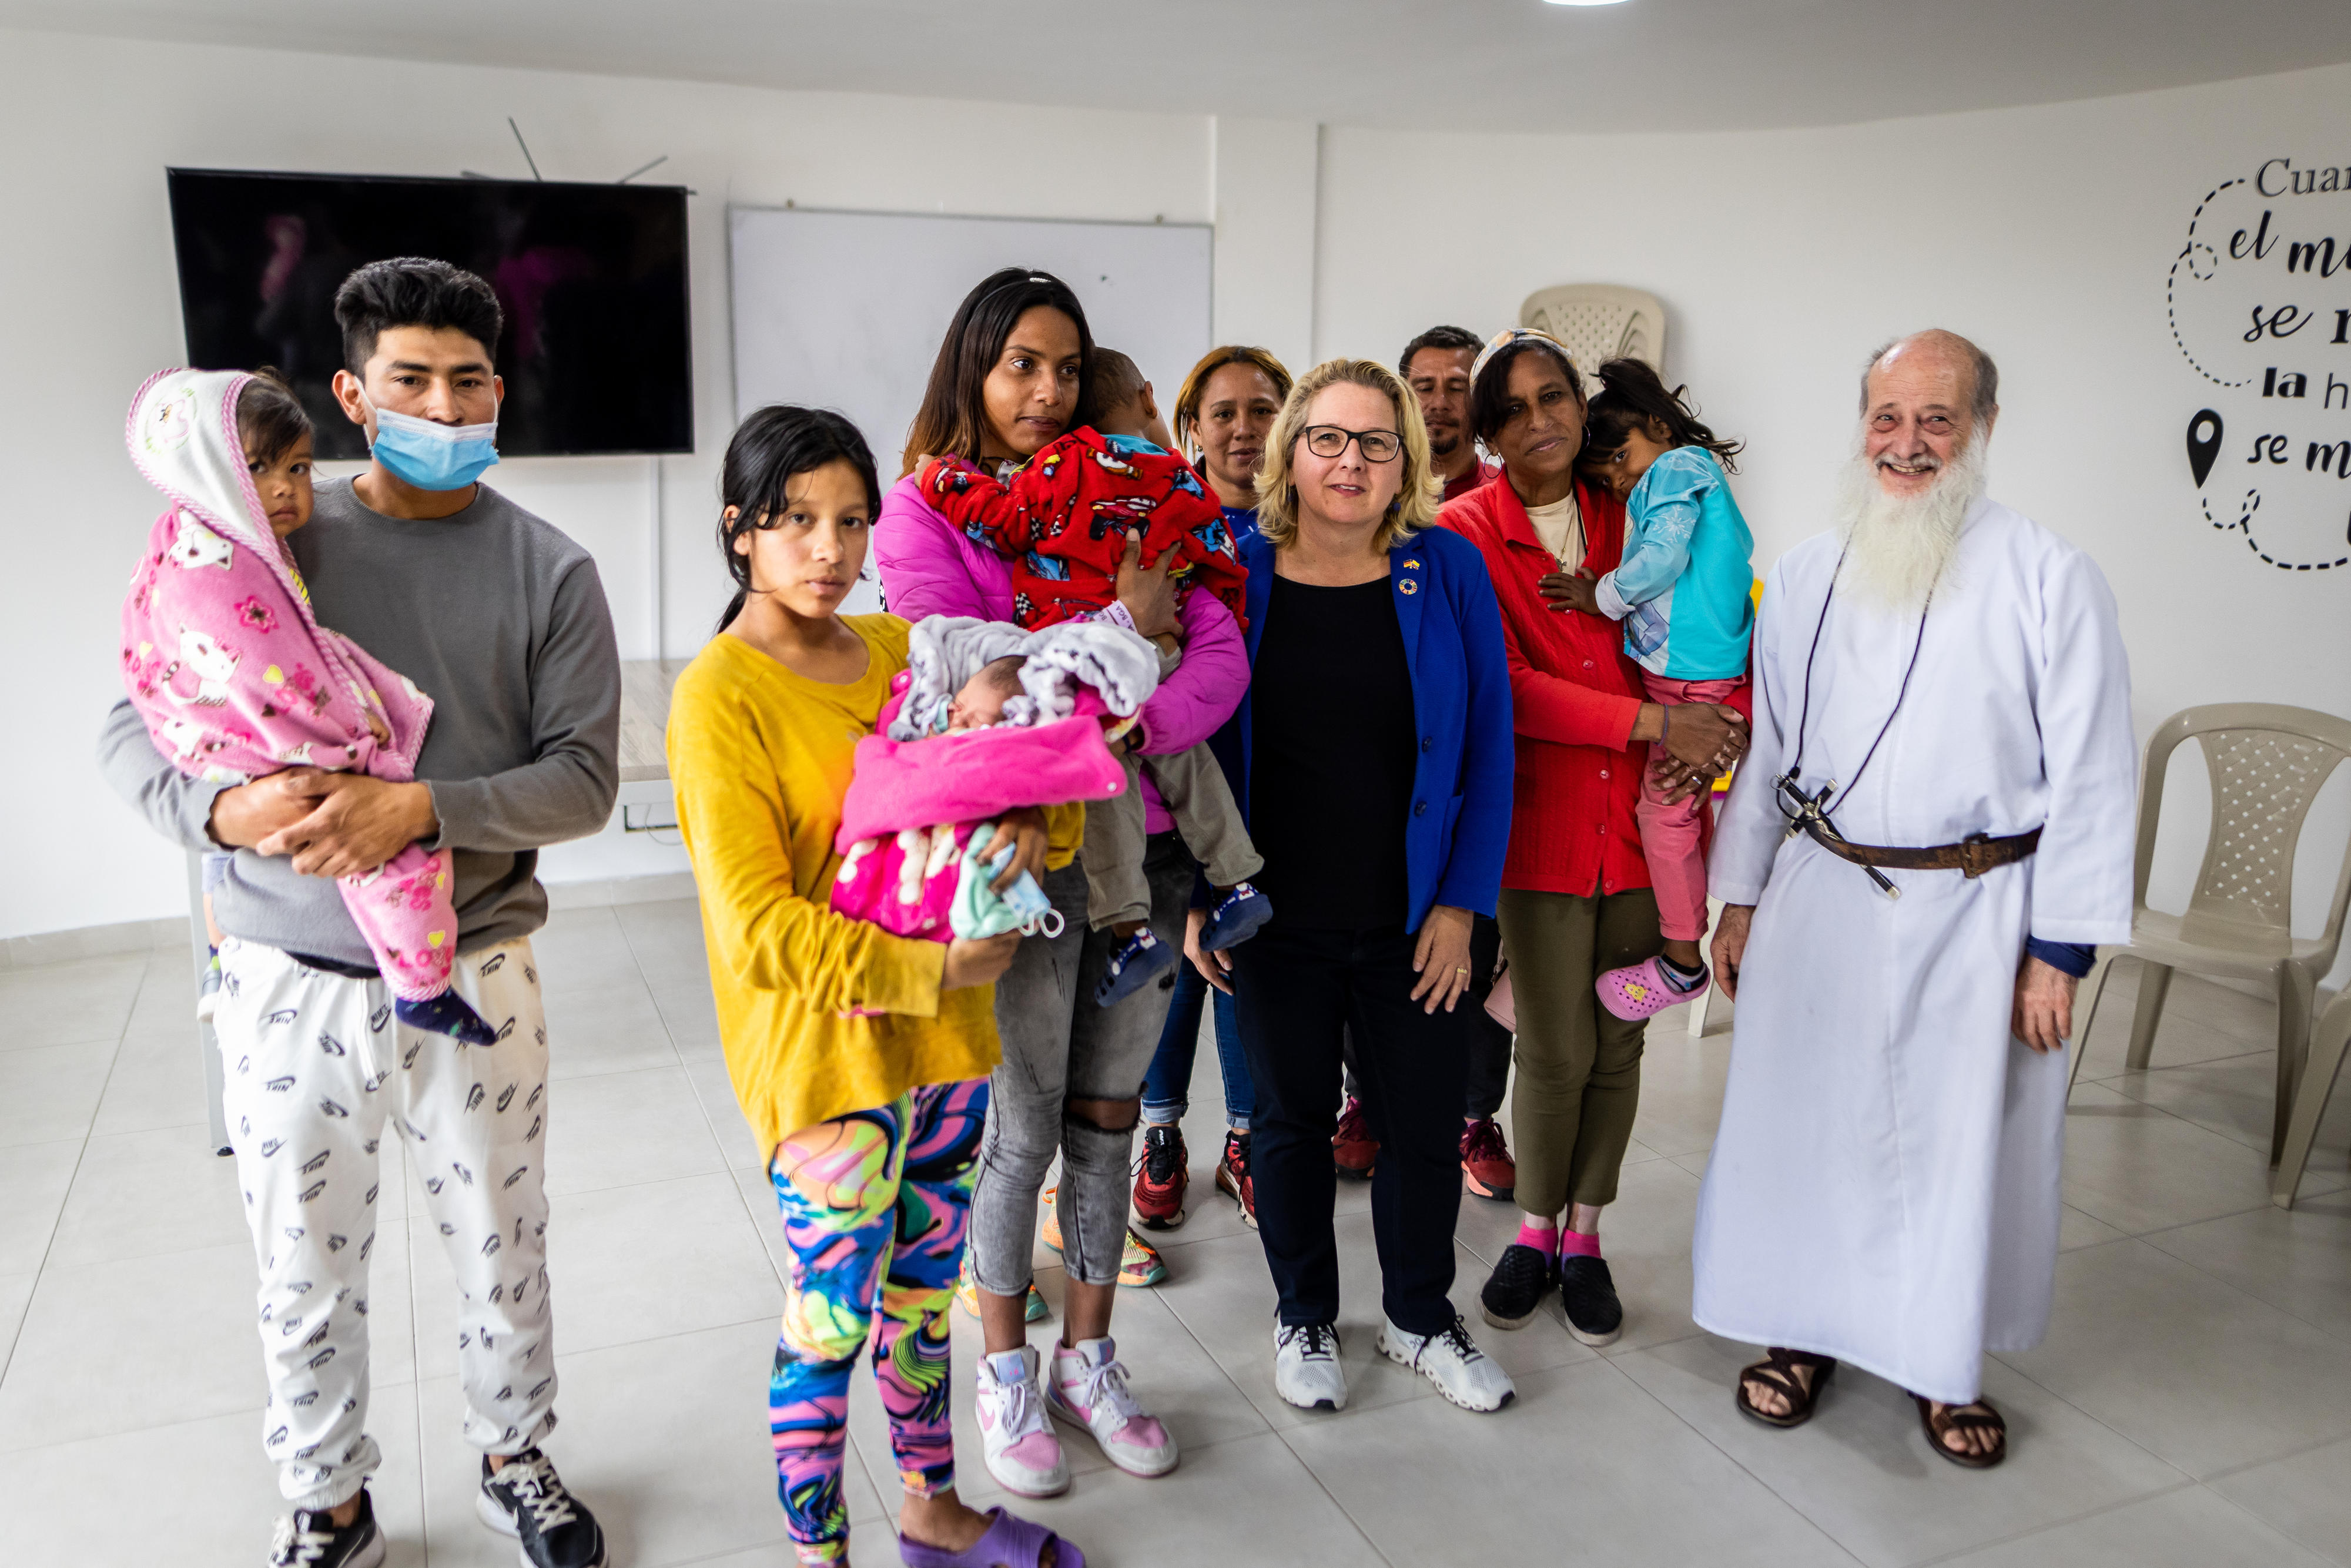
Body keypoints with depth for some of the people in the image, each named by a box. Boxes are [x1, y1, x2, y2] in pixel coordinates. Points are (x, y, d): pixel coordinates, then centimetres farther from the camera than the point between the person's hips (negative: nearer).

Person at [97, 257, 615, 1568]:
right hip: (289, 978, 1)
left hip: (474, 970, 0)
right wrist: (225, 809, -22)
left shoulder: (550, 571, -2)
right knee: (307, 1273, 14)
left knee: (503, 1248, 14)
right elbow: (135, 732, -1)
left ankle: (518, 1462, 39)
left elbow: (584, 778, -9)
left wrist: (421, 808, -24)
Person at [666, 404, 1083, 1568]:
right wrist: (933, 968, -20)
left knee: (925, 1289, 21)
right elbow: (756, 930, -20)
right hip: (822, 1053, -6)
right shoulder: (719, 695, -14)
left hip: (945, 1038, 6)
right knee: (834, 1316, 7)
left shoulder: (901, 649, 5)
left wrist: (1030, 828, -14)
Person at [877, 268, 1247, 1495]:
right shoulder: (922, 511, -4)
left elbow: (1220, 649, -1)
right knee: (1022, 1130, 8)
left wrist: (1144, 726, -18)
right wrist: (1119, 624, -18)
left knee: (1106, 1117, 14)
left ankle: (1089, 1355, 32)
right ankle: (1006, 1370, 30)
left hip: (1144, 847, 4)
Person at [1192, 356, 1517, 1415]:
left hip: (1411, 921, 1)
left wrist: (1460, 903, -5)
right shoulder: (1234, 574, -5)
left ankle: (1419, 1318, 36)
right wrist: (1195, 894, -4)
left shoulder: (1448, 573, -4)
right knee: (1292, 1120, 15)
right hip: (1274, 919, 0)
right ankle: (1304, 1319, 36)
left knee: (1424, 1127, 11)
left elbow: (1487, 746, -1)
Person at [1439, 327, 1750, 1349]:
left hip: (1643, 811, 3)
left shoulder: (1632, 518, 7)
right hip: (1542, 817, -3)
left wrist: (1724, 723, -6)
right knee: (1555, 1048, 1)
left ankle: (1585, 1235, 28)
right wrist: (1654, 720, -17)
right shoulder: (1464, 532, -4)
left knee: (1618, 1041, 10)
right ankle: (1535, 1232, 25)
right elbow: (1504, 688, -13)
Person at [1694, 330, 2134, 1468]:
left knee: (1962, 1139, 9)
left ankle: (1944, 1361, 31)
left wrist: (2059, 950, -9)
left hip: (1975, 913, -3)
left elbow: (2090, 778, -7)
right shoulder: (1806, 576, 5)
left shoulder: (2050, 579, -6)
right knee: (1802, 1116, 11)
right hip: (1821, 895, 3)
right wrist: (1739, 896, 10)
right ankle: (1802, 1327, 33)